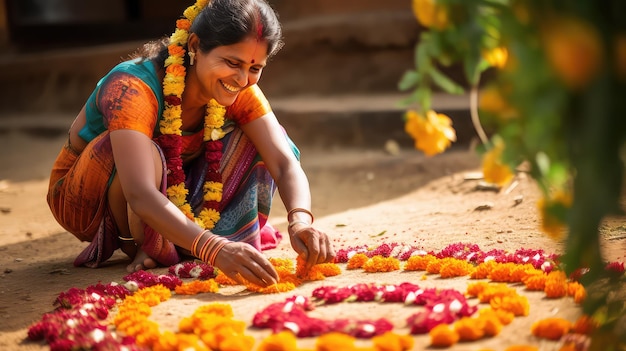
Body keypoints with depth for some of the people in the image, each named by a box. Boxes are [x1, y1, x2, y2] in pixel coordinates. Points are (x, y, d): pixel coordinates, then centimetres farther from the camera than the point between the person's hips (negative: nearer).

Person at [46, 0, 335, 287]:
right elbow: (140, 196, -48)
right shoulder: (131, 88, -35)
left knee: (252, 138, -14)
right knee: (146, 153, -38)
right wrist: (213, 249, -60)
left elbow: (285, 163, -26)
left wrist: (300, 219, -47)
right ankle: (141, 248, -12)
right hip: (86, 203, -6)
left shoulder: (240, 92, -17)